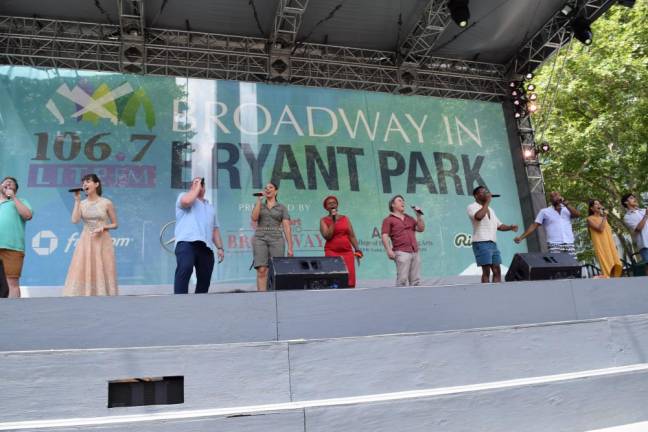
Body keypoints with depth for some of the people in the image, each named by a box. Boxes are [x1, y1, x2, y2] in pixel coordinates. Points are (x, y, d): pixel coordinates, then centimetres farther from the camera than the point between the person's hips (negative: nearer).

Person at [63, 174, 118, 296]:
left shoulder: (106, 203, 0)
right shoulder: (82, 203, 8)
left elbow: (115, 224, 6)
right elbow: (75, 220, -9)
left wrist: (103, 227, -13)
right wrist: (77, 200, -6)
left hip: (102, 242, -2)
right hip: (86, 242, 2)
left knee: (102, 273, -3)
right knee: (83, 272, -5)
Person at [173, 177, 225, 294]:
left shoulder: (210, 207, 33)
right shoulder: (184, 196, 16)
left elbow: (215, 229, 28)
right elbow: (186, 201, -11)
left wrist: (220, 248, 16)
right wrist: (197, 187, 5)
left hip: (206, 246, 6)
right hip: (187, 242, -6)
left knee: (204, 279, 2)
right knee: (185, 269, -28)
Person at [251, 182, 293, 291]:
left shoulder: (282, 207, 12)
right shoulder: (259, 205, 16)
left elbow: (287, 228, 5)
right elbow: (254, 218, -5)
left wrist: (290, 247, -3)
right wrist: (259, 199, -3)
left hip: (276, 239, 0)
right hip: (260, 238, 0)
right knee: (262, 270, -11)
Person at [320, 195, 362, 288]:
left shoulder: (345, 218, 14)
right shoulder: (324, 220, 7)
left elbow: (352, 236, 12)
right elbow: (327, 236, -7)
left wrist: (357, 249, 2)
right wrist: (333, 221, -7)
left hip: (347, 251, 3)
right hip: (332, 252, -2)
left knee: (350, 278, -7)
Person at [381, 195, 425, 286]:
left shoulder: (409, 218, 25)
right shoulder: (388, 220, 6)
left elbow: (421, 229, 20)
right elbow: (385, 236, -4)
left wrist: (419, 215, 11)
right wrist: (389, 250, -18)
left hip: (415, 252, 6)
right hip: (401, 252, -6)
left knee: (416, 280, 4)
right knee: (402, 279, -13)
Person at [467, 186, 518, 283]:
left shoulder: (490, 210, 23)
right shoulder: (472, 207, -2)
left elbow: (499, 225, 25)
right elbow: (479, 216, -24)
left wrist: (510, 227, 5)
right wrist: (487, 202, -14)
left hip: (493, 243, 8)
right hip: (481, 243, -8)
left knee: (497, 271, 5)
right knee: (486, 271, -11)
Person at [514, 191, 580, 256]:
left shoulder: (567, 209, 17)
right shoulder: (544, 212, 11)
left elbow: (577, 214, -1)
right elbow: (534, 226, 5)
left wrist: (565, 204, -6)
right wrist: (521, 237, -6)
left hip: (569, 244, 2)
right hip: (554, 245, -2)